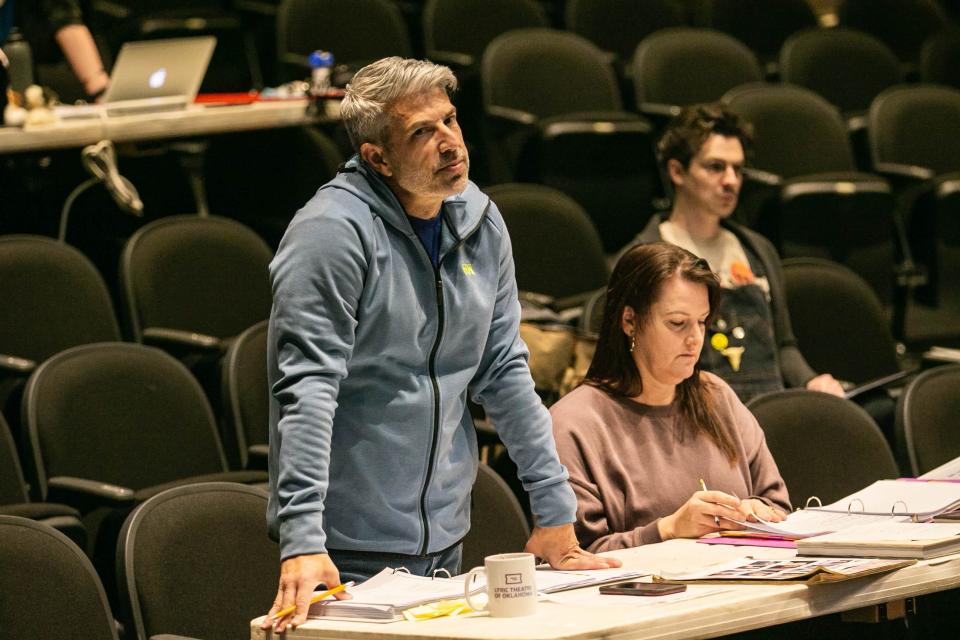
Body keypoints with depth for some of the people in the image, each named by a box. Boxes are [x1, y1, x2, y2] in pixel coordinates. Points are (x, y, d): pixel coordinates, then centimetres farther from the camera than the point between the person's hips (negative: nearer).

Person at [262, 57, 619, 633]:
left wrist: (555, 513, 9)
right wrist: (303, 542, -31)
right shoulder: (333, 232, -16)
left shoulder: (481, 224, 6)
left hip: (444, 542, 6)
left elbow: (505, 373, 11)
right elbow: (306, 389, -23)